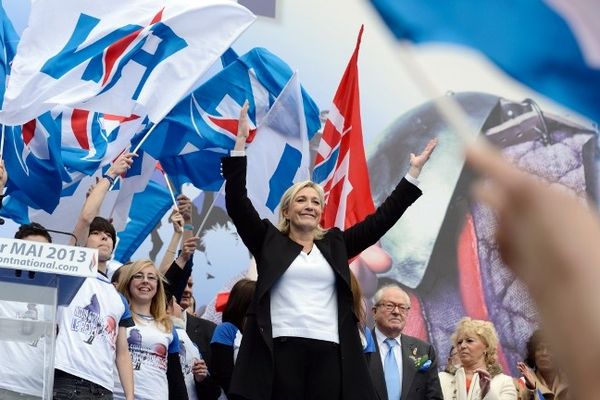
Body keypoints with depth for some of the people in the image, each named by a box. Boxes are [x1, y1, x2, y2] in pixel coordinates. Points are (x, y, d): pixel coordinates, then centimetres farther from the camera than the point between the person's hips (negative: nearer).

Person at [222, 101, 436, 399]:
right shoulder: (270, 241, 12)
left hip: (329, 353, 3)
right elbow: (237, 203, 3)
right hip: (281, 351, -2)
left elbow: (381, 219, 17)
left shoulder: (334, 245, 19)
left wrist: (414, 171, 15)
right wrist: (241, 142, -4)